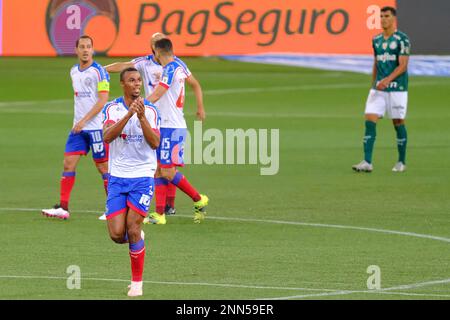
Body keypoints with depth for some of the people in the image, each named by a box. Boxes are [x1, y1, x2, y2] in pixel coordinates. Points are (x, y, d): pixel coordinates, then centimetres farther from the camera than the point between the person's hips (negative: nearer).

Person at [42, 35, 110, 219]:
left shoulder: (99, 71, -10)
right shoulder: (74, 71, 11)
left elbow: (103, 100, -15)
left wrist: (84, 120, -19)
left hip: (96, 126, -6)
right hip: (78, 127, 6)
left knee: (103, 167, 1)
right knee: (68, 164, -2)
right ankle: (63, 208, -2)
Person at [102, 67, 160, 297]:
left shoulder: (150, 110, -1)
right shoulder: (112, 108, 0)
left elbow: (155, 143, -12)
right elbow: (107, 136, -18)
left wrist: (142, 117, -24)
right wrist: (128, 114, -28)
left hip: (142, 177, -1)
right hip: (117, 177, 1)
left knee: (133, 229, -11)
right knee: (117, 234, -7)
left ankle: (137, 282, 2)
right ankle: (137, 239, 29)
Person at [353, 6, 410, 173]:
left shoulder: (402, 39, -7)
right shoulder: (376, 40, 12)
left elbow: (403, 65, -14)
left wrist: (387, 80, -26)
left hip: (397, 88, -5)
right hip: (378, 89, 5)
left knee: (398, 123, 3)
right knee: (370, 121, -8)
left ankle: (401, 162, 18)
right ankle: (367, 162, -11)